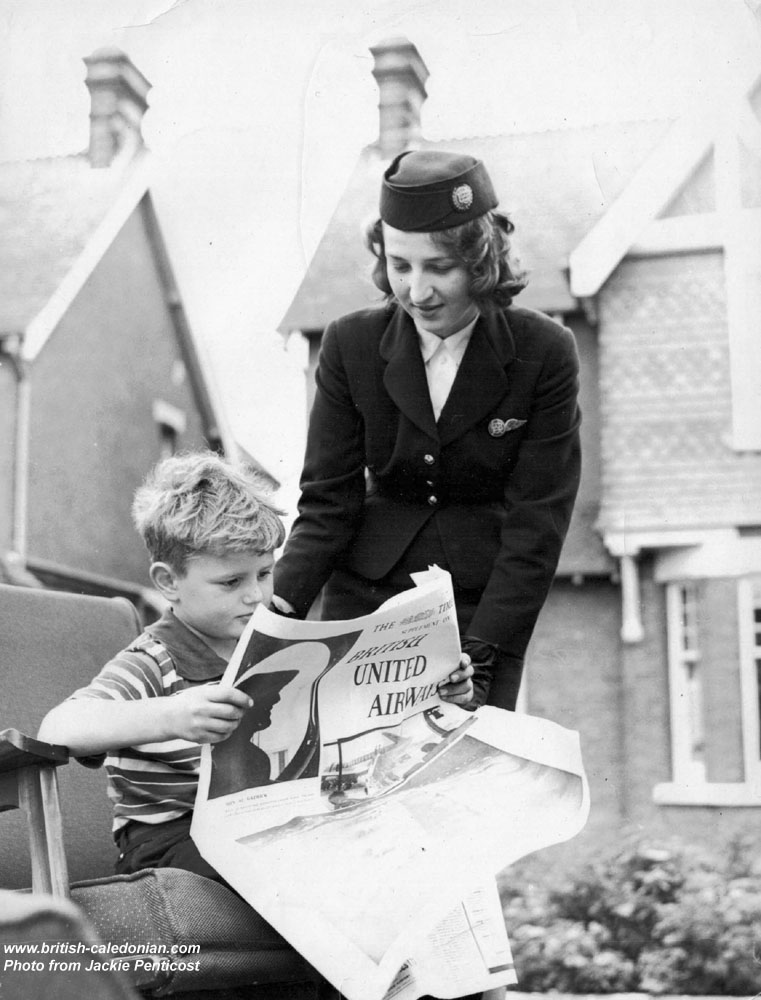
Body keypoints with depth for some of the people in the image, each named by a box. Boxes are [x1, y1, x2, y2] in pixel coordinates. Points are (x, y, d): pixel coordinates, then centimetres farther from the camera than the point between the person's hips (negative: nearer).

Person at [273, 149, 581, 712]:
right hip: (363, 597, 2)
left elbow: (536, 525, -11)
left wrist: (478, 655, -19)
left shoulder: (545, 354, -9)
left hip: (487, 605, -2)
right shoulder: (351, 345, -3)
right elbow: (328, 501, -1)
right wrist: (281, 608, -17)